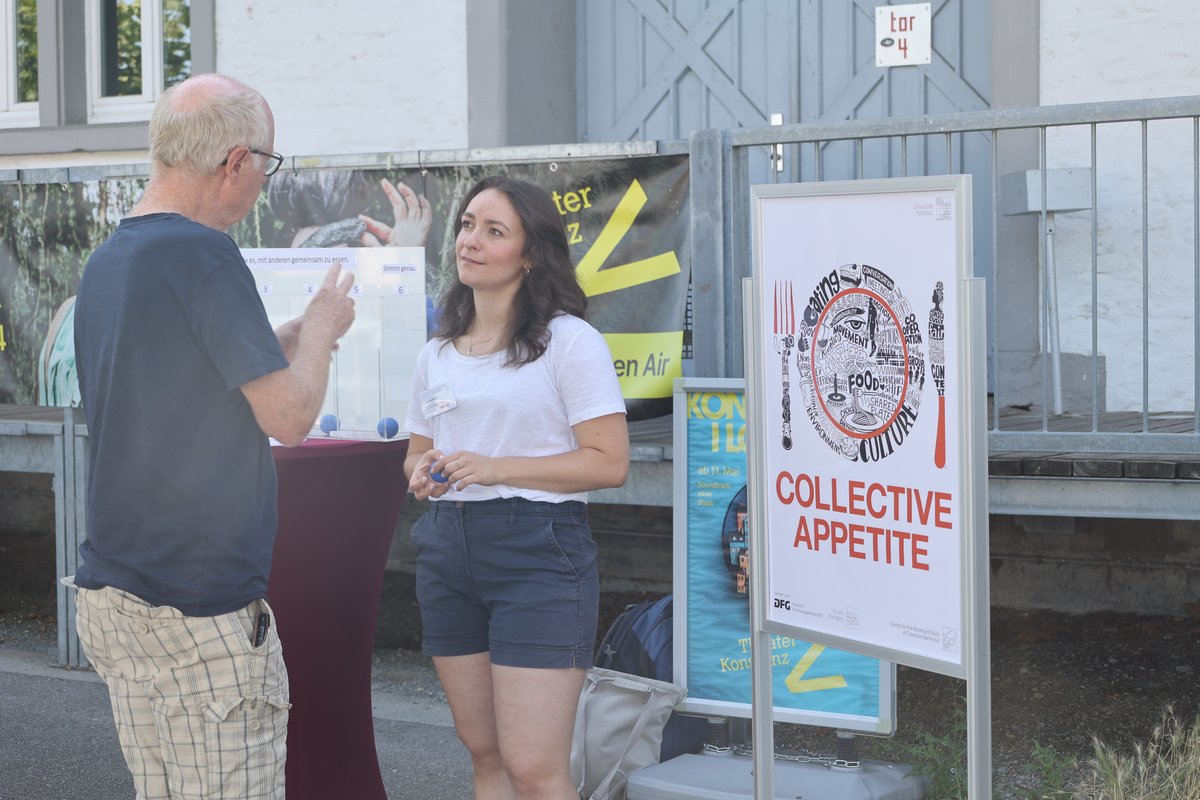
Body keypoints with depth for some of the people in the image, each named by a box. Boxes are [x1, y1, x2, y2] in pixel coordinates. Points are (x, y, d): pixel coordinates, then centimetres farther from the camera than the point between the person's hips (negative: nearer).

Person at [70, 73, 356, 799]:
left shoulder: (107, 261, 11)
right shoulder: (201, 253, -17)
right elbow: (290, 414, -15)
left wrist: (293, 334, 19)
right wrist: (321, 330, 3)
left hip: (109, 595, 9)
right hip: (201, 608, -9)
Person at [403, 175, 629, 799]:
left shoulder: (569, 342, -5)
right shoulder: (437, 354, 14)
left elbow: (609, 462, -11)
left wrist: (495, 468, -17)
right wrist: (421, 472, 1)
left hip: (537, 550, -6)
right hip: (448, 552, 6)